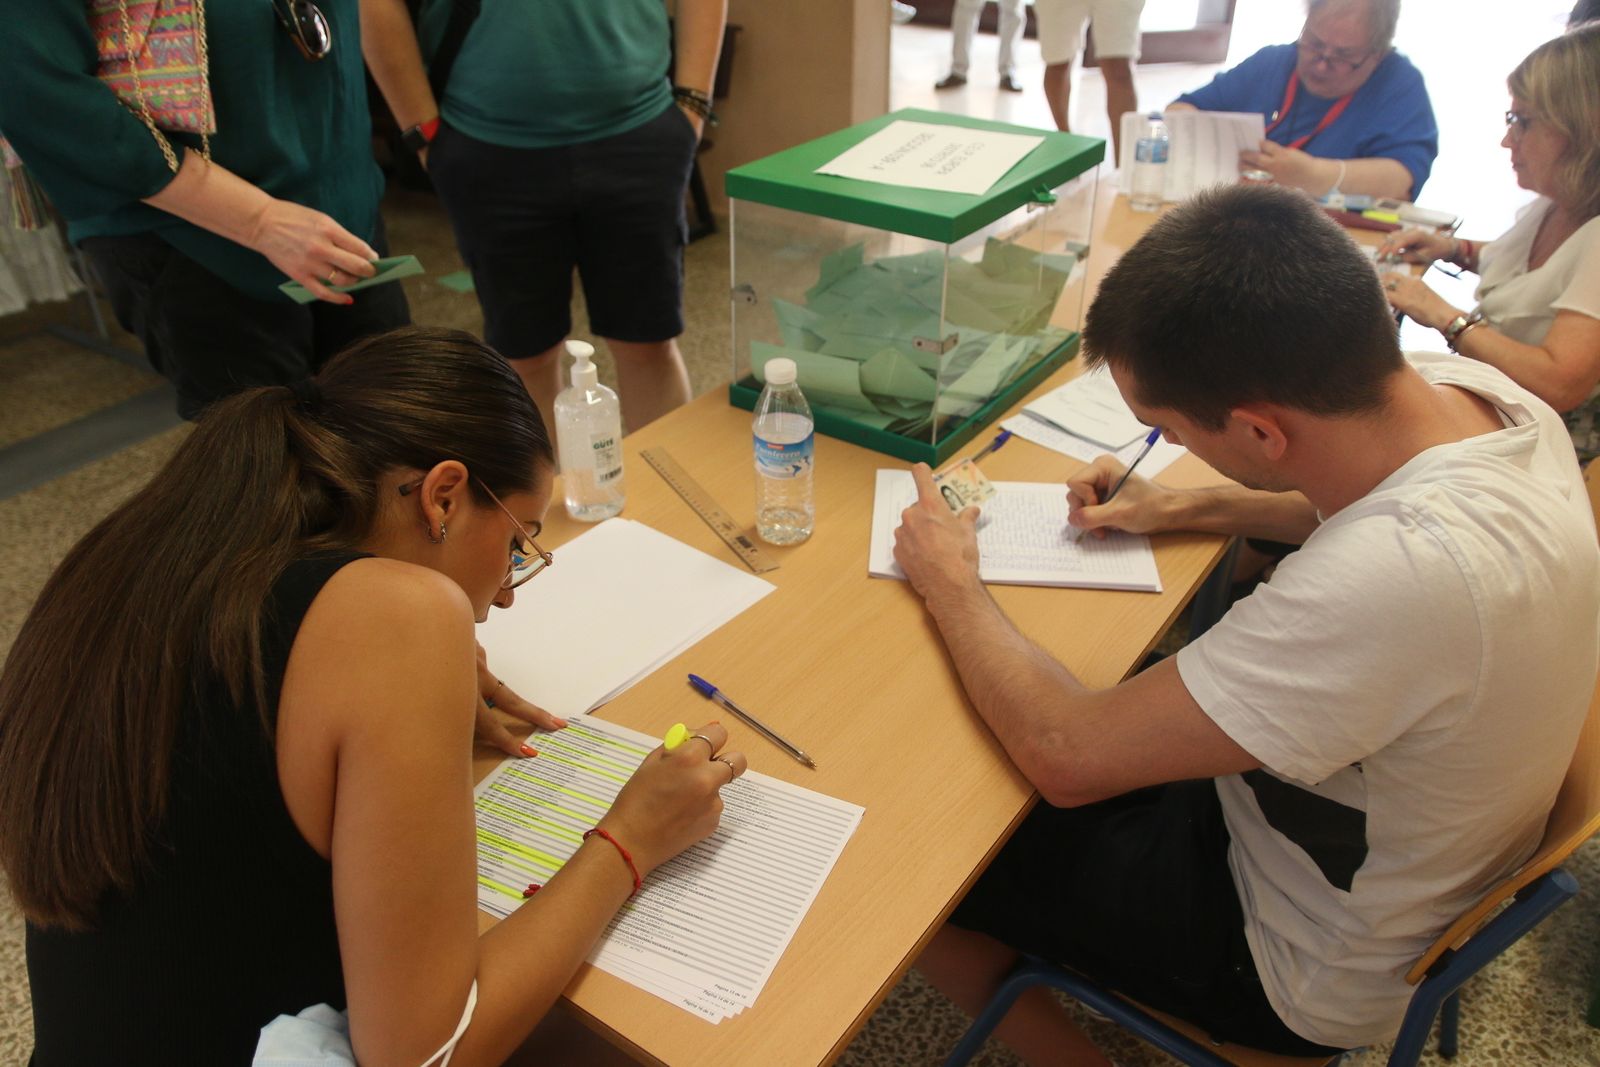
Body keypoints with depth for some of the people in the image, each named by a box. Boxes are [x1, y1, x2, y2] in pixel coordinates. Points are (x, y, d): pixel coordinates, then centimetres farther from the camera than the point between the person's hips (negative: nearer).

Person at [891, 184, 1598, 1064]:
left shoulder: (1398, 575, -42)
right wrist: (1183, 509, 4)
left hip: (1313, 972, -8)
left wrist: (950, 584, -18)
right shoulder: (1465, 387, -15)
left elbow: (1068, 756, -33)